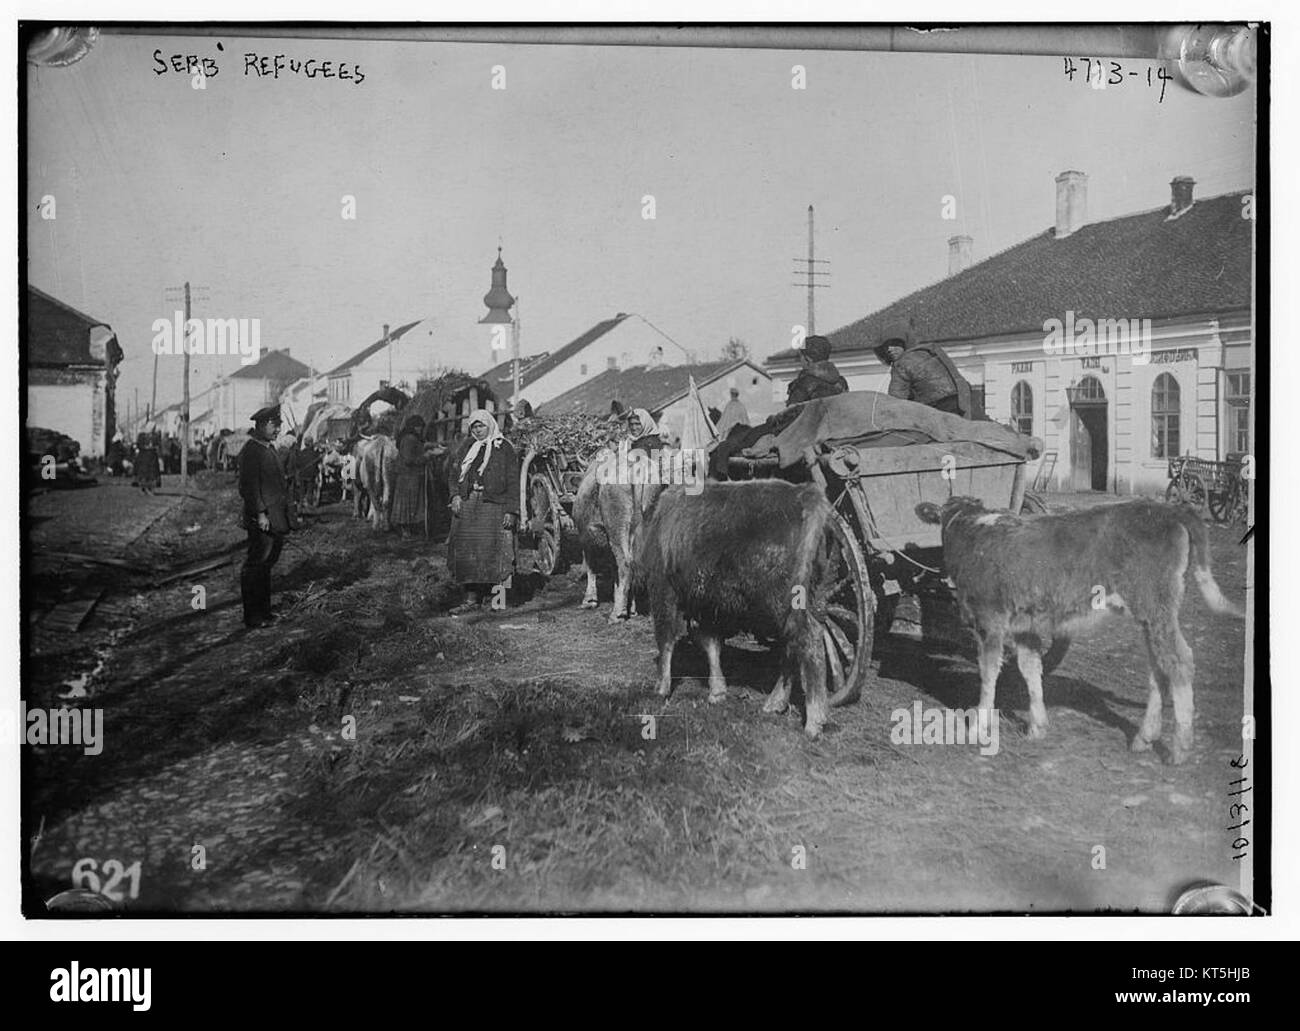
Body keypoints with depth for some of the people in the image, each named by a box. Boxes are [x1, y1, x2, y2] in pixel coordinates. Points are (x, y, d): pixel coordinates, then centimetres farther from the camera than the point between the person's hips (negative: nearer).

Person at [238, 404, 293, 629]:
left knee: (266, 566, 15)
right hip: (262, 521, -10)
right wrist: (260, 514, -21)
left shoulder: (269, 449, 17)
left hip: (276, 520, 10)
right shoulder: (251, 451, -13)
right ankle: (253, 618, 2)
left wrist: (285, 515, 20)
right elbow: (248, 486, -18)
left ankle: (263, 612, 24)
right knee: (256, 567, -4)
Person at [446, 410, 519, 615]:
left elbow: (513, 482, -1)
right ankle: (471, 598, 0)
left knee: (490, 549, -12)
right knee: (466, 550, -2)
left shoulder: (504, 449, 3)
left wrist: (511, 511, -9)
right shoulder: (465, 447, 15)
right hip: (467, 504, 4)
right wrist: (455, 495, -2)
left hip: (493, 506, -4)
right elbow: (452, 473, 16)